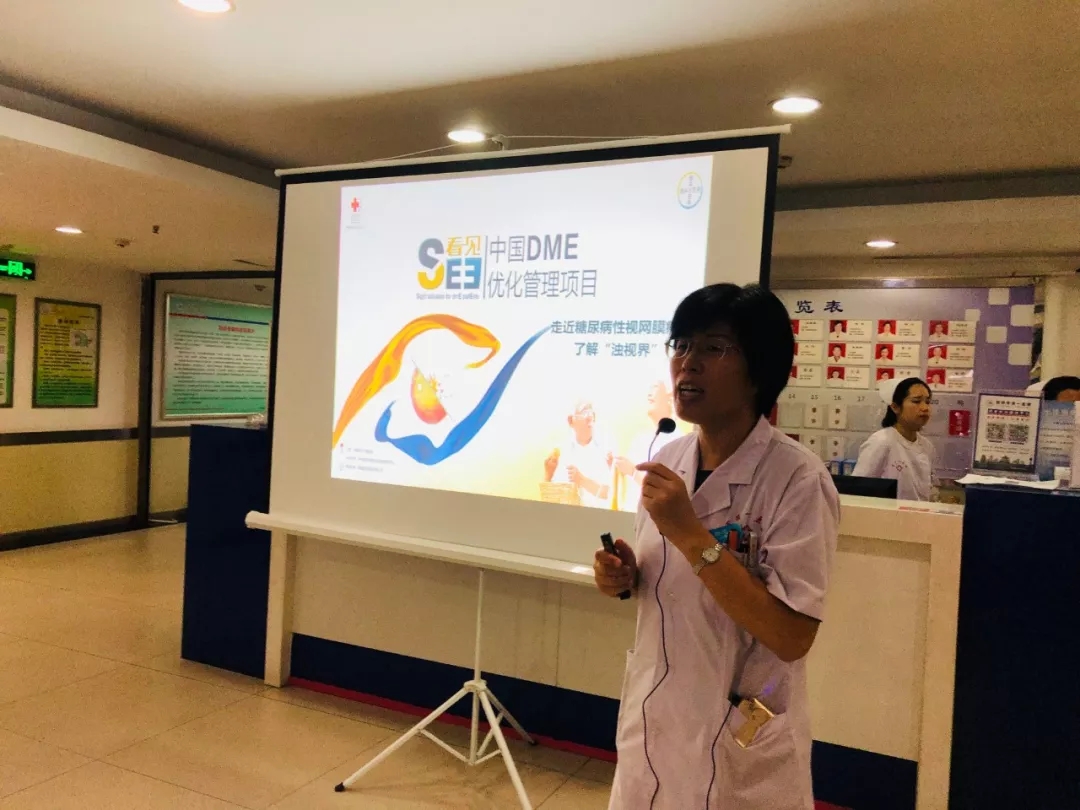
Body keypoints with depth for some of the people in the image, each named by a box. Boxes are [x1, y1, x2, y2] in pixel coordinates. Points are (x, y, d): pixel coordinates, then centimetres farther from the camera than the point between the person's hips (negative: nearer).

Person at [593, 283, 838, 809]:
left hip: (738, 740, -5)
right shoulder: (670, 460, 0)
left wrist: (691, 534, -27)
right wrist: (626, 577, -8)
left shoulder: (797, 479, -19)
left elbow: (791, 637, -23)